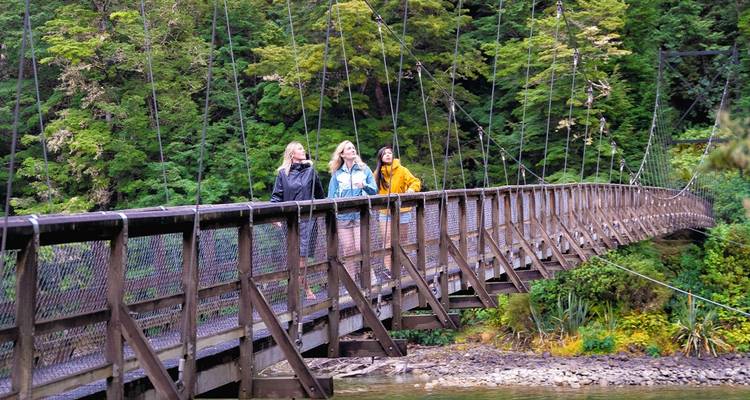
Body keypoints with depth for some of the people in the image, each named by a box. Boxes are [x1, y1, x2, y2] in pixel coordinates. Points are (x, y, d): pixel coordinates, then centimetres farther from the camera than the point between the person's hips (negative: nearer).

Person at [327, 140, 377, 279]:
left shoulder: (364, 169, 8)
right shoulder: (337, 174, 8)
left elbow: (374, 190, 7)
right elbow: (331, 196, 7)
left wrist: (364, 185, -13)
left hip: (360, 215, -1)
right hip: (342, 217, 1)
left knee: (361, 248, -10)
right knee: (347, 251, 3)